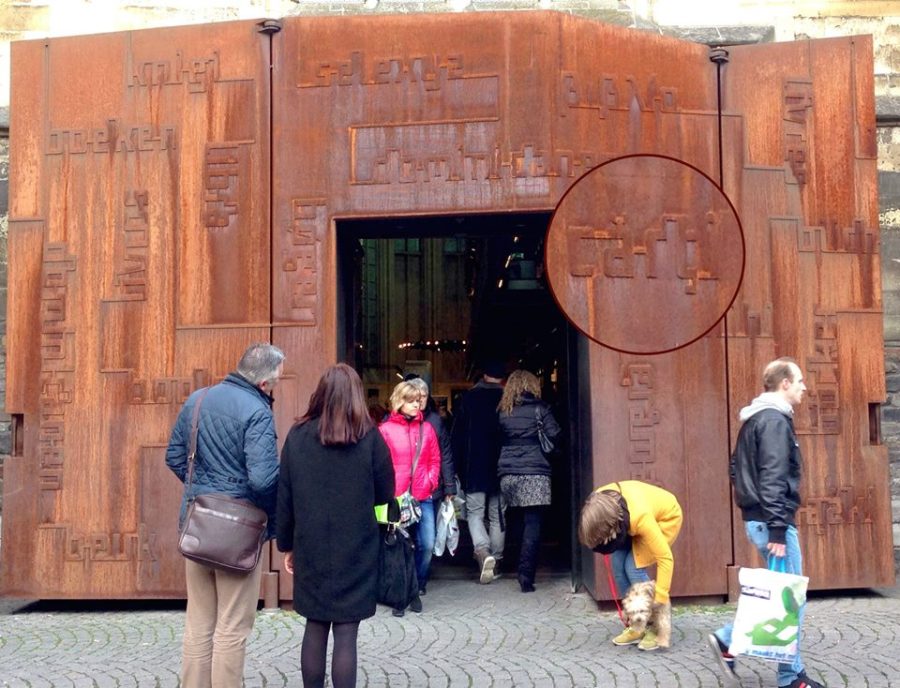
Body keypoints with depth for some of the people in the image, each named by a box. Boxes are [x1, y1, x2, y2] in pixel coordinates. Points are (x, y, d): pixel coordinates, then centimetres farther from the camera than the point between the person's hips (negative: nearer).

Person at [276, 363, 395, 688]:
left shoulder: (298, 435, -1)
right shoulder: (369, 437, -8)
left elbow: (284, 495, 2)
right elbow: (386, 493, 0)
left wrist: (287, 544, 12)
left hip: (311, 547, 2)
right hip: (355, 549, -2)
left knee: (315, 628, 14)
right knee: (346, 633, 2)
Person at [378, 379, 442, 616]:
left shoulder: (427, 428, 10)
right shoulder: (386, 430, 0)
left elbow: (435, 460, 12)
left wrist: (429, 483, -1)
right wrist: (389, 492, -8)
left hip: (423, 498, 3)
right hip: (396, 498, -3)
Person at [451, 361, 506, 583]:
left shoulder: (468, 398, -1)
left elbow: (457, 435, 0)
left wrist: (459, 468, 5)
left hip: (475, 467, -1)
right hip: (501, 467, 1)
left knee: (474, 512, 4)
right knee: (497, 516, 11)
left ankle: (482, 551, -18)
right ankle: (496, 560, 13)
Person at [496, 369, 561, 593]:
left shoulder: (502, 411, 9)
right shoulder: (539, 408, 0)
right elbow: (555, 436, -4)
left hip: (508, 474, 4)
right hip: (535, 473, -3)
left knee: (518, 522, 14)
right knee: (532, 524, -3)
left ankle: (522, 570, 18)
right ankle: (526, 575, -9)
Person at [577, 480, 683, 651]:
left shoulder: (640, 517, -44)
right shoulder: (599, 503, -29)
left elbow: (665, 558, -37)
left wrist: (660, 599, -35)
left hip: (666, 517, -6)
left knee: (633, 567, -18)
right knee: (617, 564, -8)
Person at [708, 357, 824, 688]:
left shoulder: (755, 420, 16)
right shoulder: (775, 420, -15)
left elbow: (738, 468, 21)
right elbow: (772, 478, -22)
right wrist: (777, 529, -23)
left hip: (757, 518, 10)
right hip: (772, 521, -10)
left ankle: (728, 641, 12)